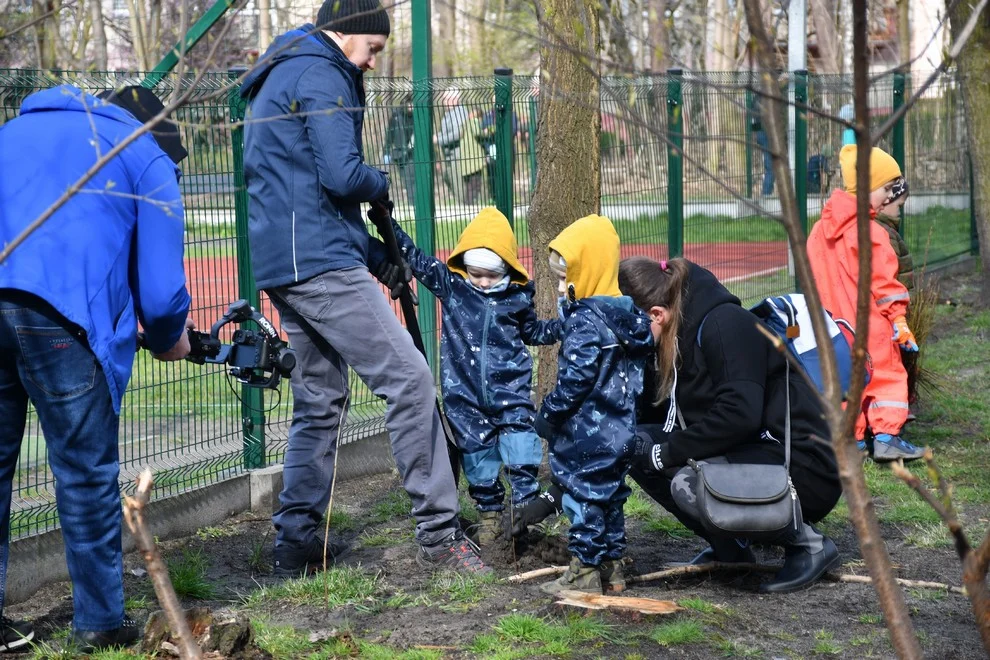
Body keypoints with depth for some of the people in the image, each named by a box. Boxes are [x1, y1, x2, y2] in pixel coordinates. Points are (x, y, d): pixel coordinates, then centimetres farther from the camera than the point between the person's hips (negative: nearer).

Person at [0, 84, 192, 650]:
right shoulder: (150, 160, 13)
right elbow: (161, 289, 6)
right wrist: (169, 340, 25)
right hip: (62, 318, -5)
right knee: (87, 472, 6)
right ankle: (100, 622, 14)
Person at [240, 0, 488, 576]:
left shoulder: (280, 80, 24)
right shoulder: (321, 77, -8)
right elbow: (343, 176, -20)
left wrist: (372, 255, 20)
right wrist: (382, 183, 4)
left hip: (283, 265, 11)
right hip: (320, 262, -11)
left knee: (321, 400, 14)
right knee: (409, 377, -10)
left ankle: (297, 544, 15)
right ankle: (439, 533, -10)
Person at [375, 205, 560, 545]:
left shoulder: (518, 296, 2)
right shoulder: (450, 284, -1)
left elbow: (532, 331, 19)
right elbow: (413, 256, -1)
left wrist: (564, 326, 7)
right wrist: (387, 221, -9)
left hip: (510, 389, 0)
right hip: (466, 394, 1)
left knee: (520, 441, -8)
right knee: (476, 450, 6)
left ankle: (526, 505, 0)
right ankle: (489, 511, 18)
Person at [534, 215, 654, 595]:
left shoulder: (586, 321, -19)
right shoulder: (628, 316, 8)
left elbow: (574, 380, -21)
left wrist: (548, 416, -9)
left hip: (588, 434, -9)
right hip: (620, 431, 9)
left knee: (583, 497, 0)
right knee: (609, 496, 17)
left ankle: (584, 573, 5)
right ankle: (611, 568, 24)